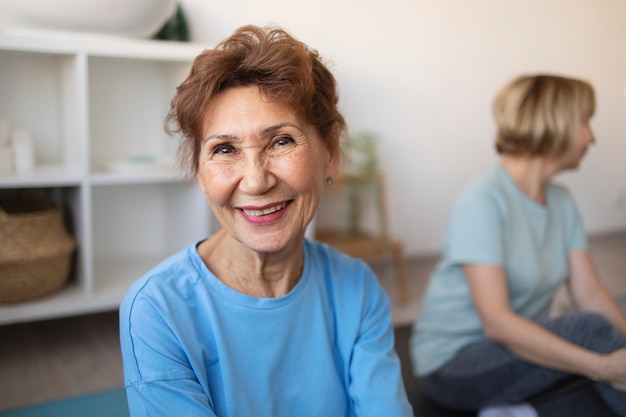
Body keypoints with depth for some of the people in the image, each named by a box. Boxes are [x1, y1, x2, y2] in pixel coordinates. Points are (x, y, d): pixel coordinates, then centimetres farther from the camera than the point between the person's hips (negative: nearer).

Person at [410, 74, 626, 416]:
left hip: (519, 348, 8)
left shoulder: (562, 201, 5)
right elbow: (496, 321, -27)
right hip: (452, 363, -7)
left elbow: (589, 292, -1)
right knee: (590, 330, -26)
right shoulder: (484, 200, -20)